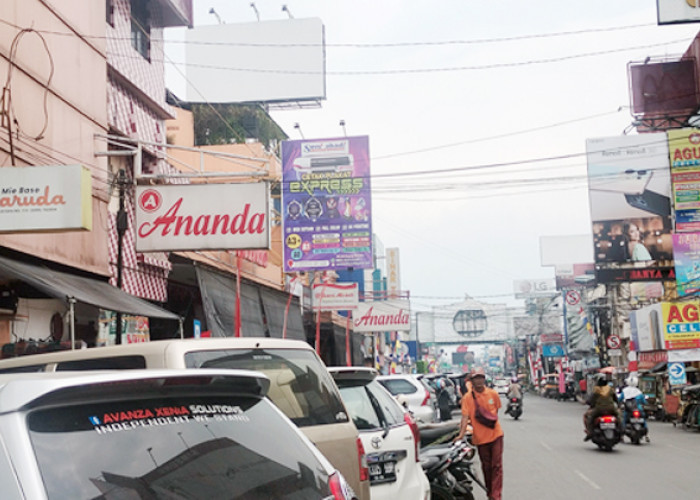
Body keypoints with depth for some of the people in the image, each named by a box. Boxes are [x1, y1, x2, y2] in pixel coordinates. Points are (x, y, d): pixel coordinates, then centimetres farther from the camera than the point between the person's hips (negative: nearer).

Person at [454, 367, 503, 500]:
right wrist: (461, 434, -26)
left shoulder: (493, 394, -3)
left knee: (497, 465, -4)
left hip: (495, 434, 0)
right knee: (486, 466, 14)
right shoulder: (467, 397, -8)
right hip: (480, 437, 0)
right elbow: (465, 416, -15)